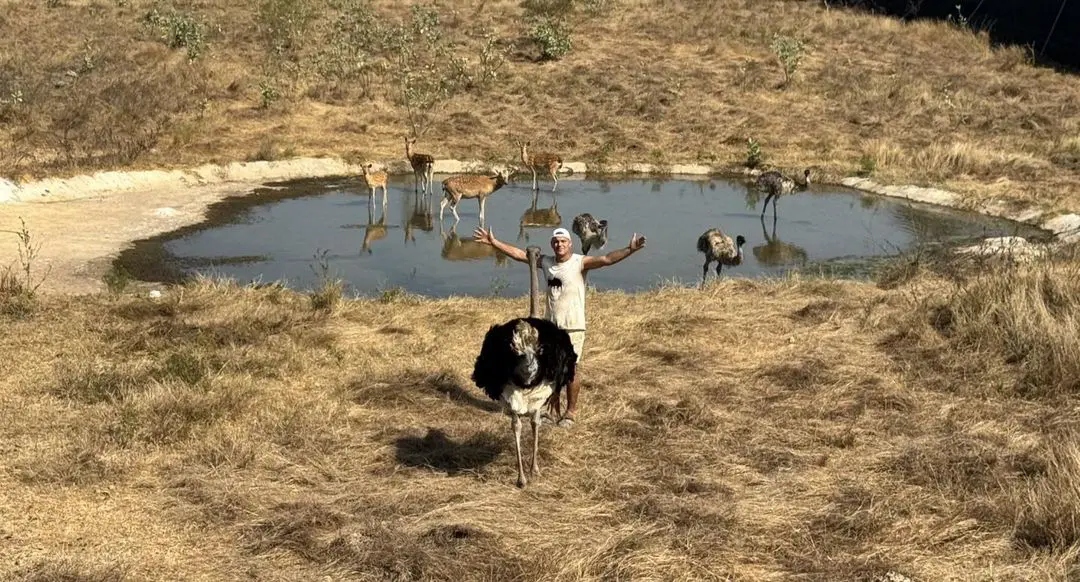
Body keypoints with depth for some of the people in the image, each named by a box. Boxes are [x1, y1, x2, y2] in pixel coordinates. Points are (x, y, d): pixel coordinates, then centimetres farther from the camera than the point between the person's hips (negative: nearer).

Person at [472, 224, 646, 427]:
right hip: (549, 325, 5)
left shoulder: (580, 262, -11)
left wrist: (629, 250, -40)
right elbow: (517, 253, 11)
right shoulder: (545, 261, 5)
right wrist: (493, 242, 10)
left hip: (573, 326, -5)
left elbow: (607, 259, -25)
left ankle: (571, 411, 15)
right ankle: (552, 406, 30)